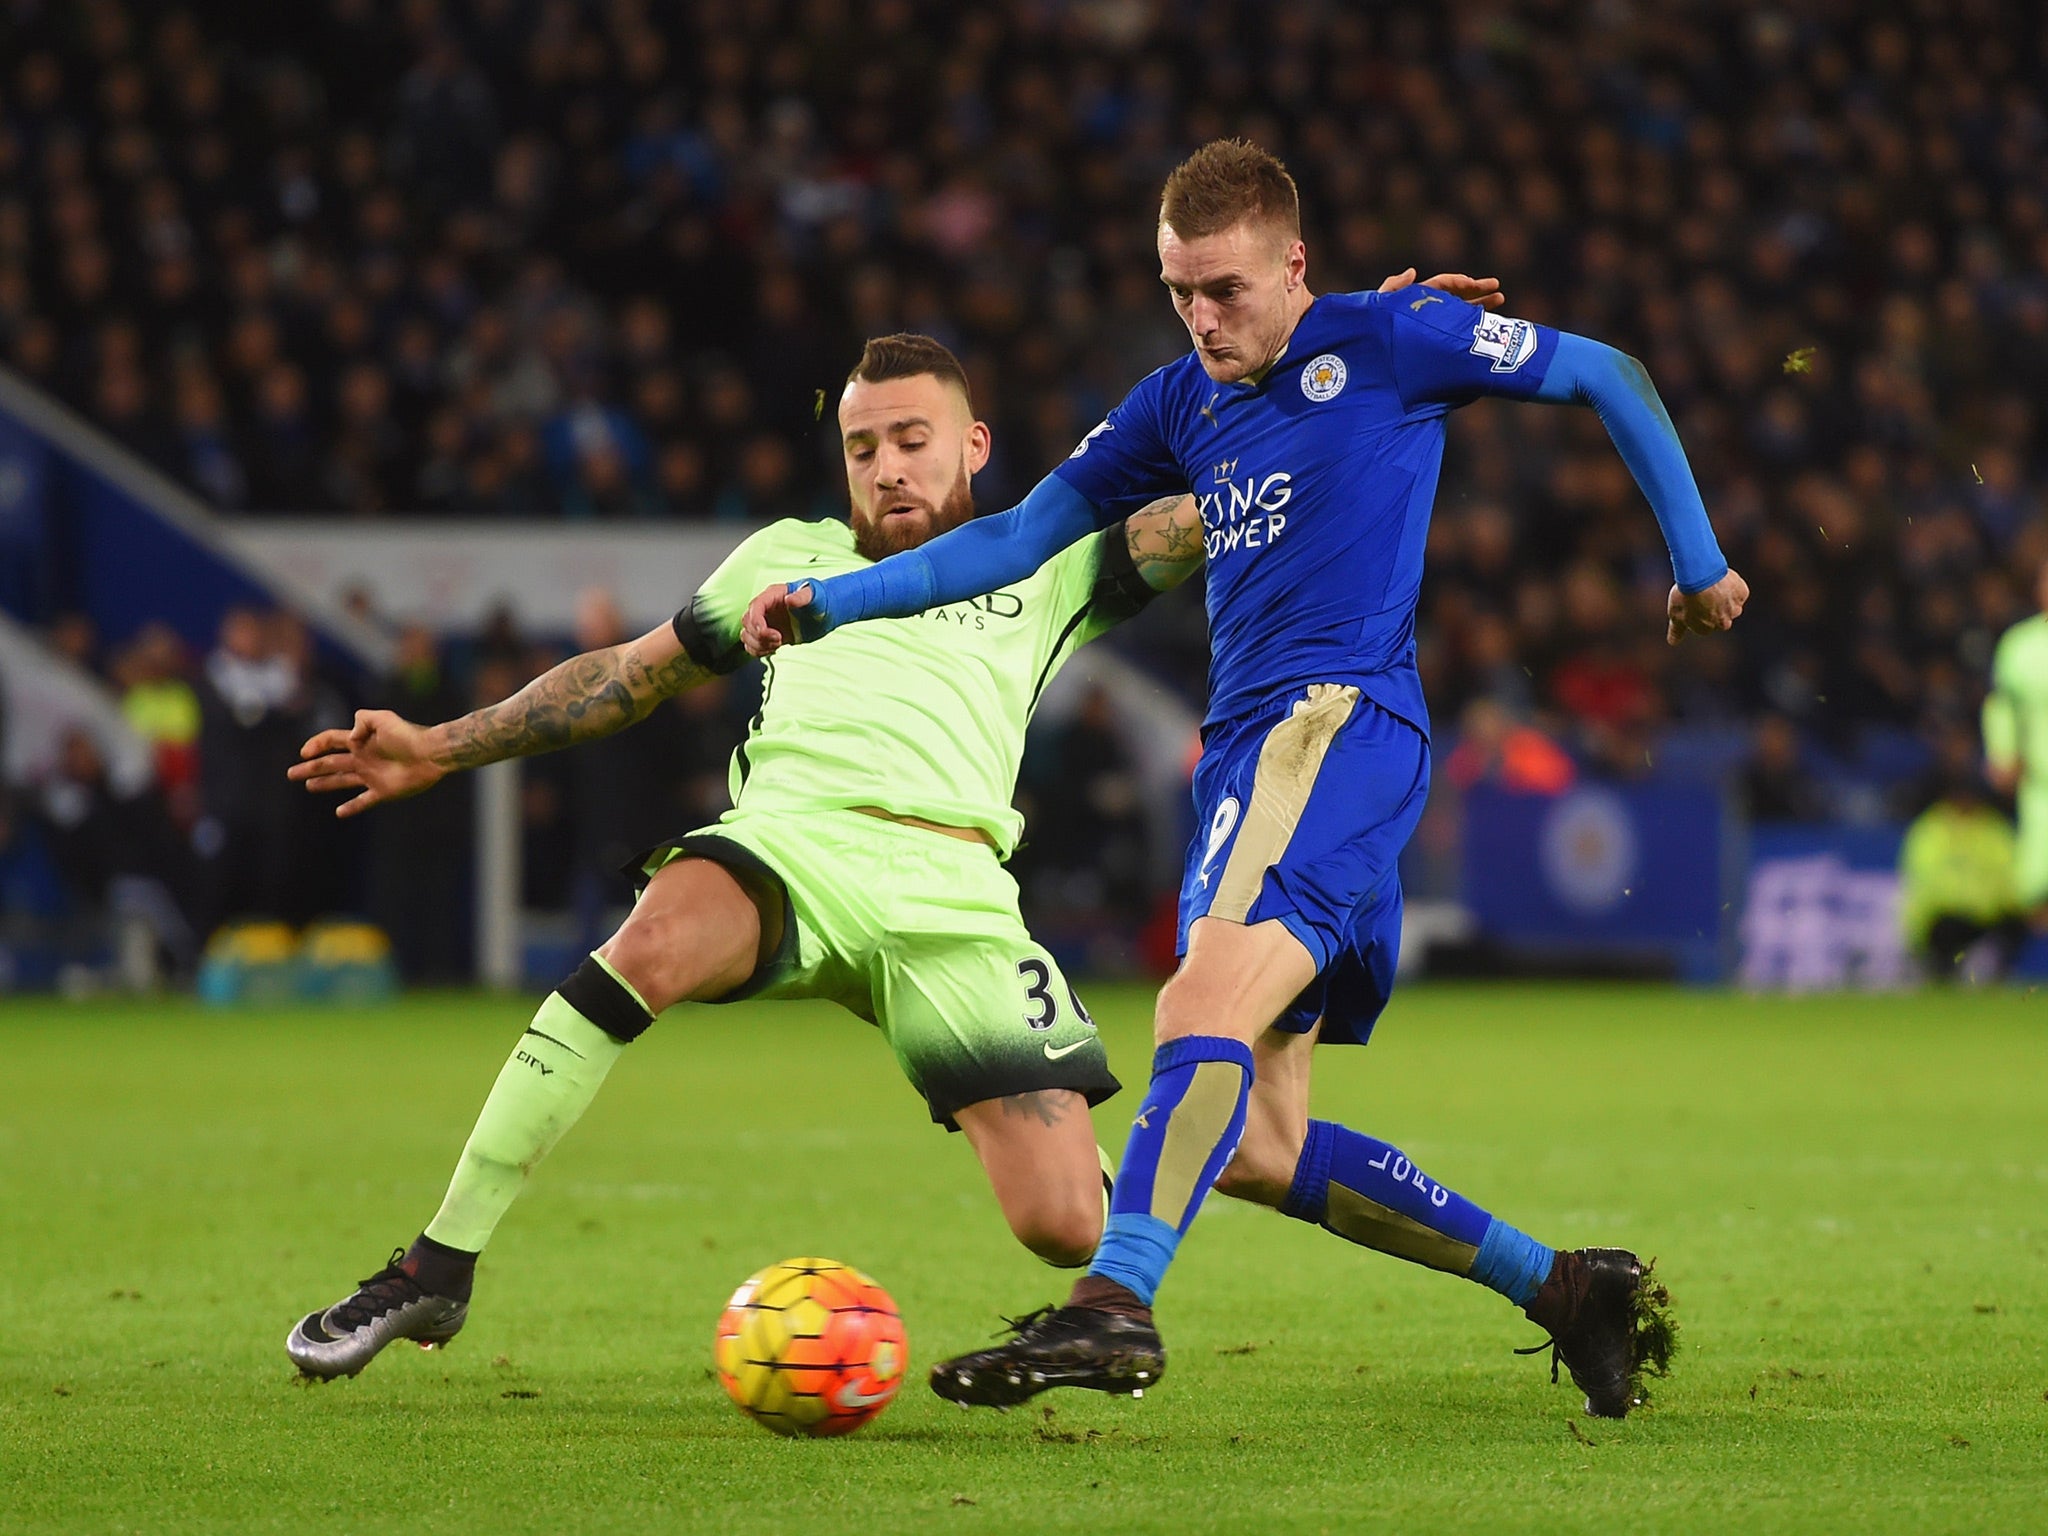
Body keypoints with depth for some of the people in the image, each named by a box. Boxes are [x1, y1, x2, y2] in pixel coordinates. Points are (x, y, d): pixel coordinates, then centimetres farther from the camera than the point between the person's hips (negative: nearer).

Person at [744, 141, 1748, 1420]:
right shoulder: (1183, 404, 21)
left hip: (1340, 720, -8)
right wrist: (830, 601, 14)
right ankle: (1560, 1287, 10)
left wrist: (1699, 562, 12)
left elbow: (1610, 378, 10)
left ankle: (1116, 1306, -41)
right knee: (1257, 1148, 2)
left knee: (1203, 1014, -28)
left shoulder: (1384, 342, 3)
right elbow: (1022, 535, 23)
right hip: (1248, 747, 8)